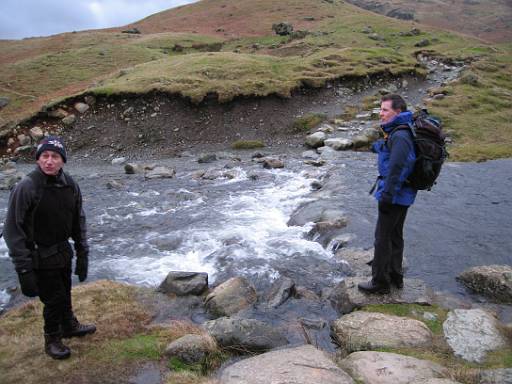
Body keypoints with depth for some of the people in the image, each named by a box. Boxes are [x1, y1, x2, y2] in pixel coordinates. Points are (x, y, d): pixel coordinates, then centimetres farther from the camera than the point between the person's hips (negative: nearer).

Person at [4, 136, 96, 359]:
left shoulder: (70, 185, -4)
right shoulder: (26, 188, -22)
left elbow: (78, 222, 6)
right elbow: (13, 230, -20)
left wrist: (82, 254, 5)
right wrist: (24, 269, -22)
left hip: (63, 253, 6)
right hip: (40, 258, -5)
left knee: (65, 293, 22)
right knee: (54, 298, 3)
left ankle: (70, 326, 46)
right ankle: (52, 339, 27)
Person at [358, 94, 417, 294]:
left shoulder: (400, 136, -22)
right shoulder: (396, 132, 10)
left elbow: (395, 168, -26)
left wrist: (386, 195, -23)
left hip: (394, 196, -10)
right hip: (403, 195, 10)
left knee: (383, 238, 0)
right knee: (395, 236, 19)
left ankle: (380, 282, 11)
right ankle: (395, 276, 33)